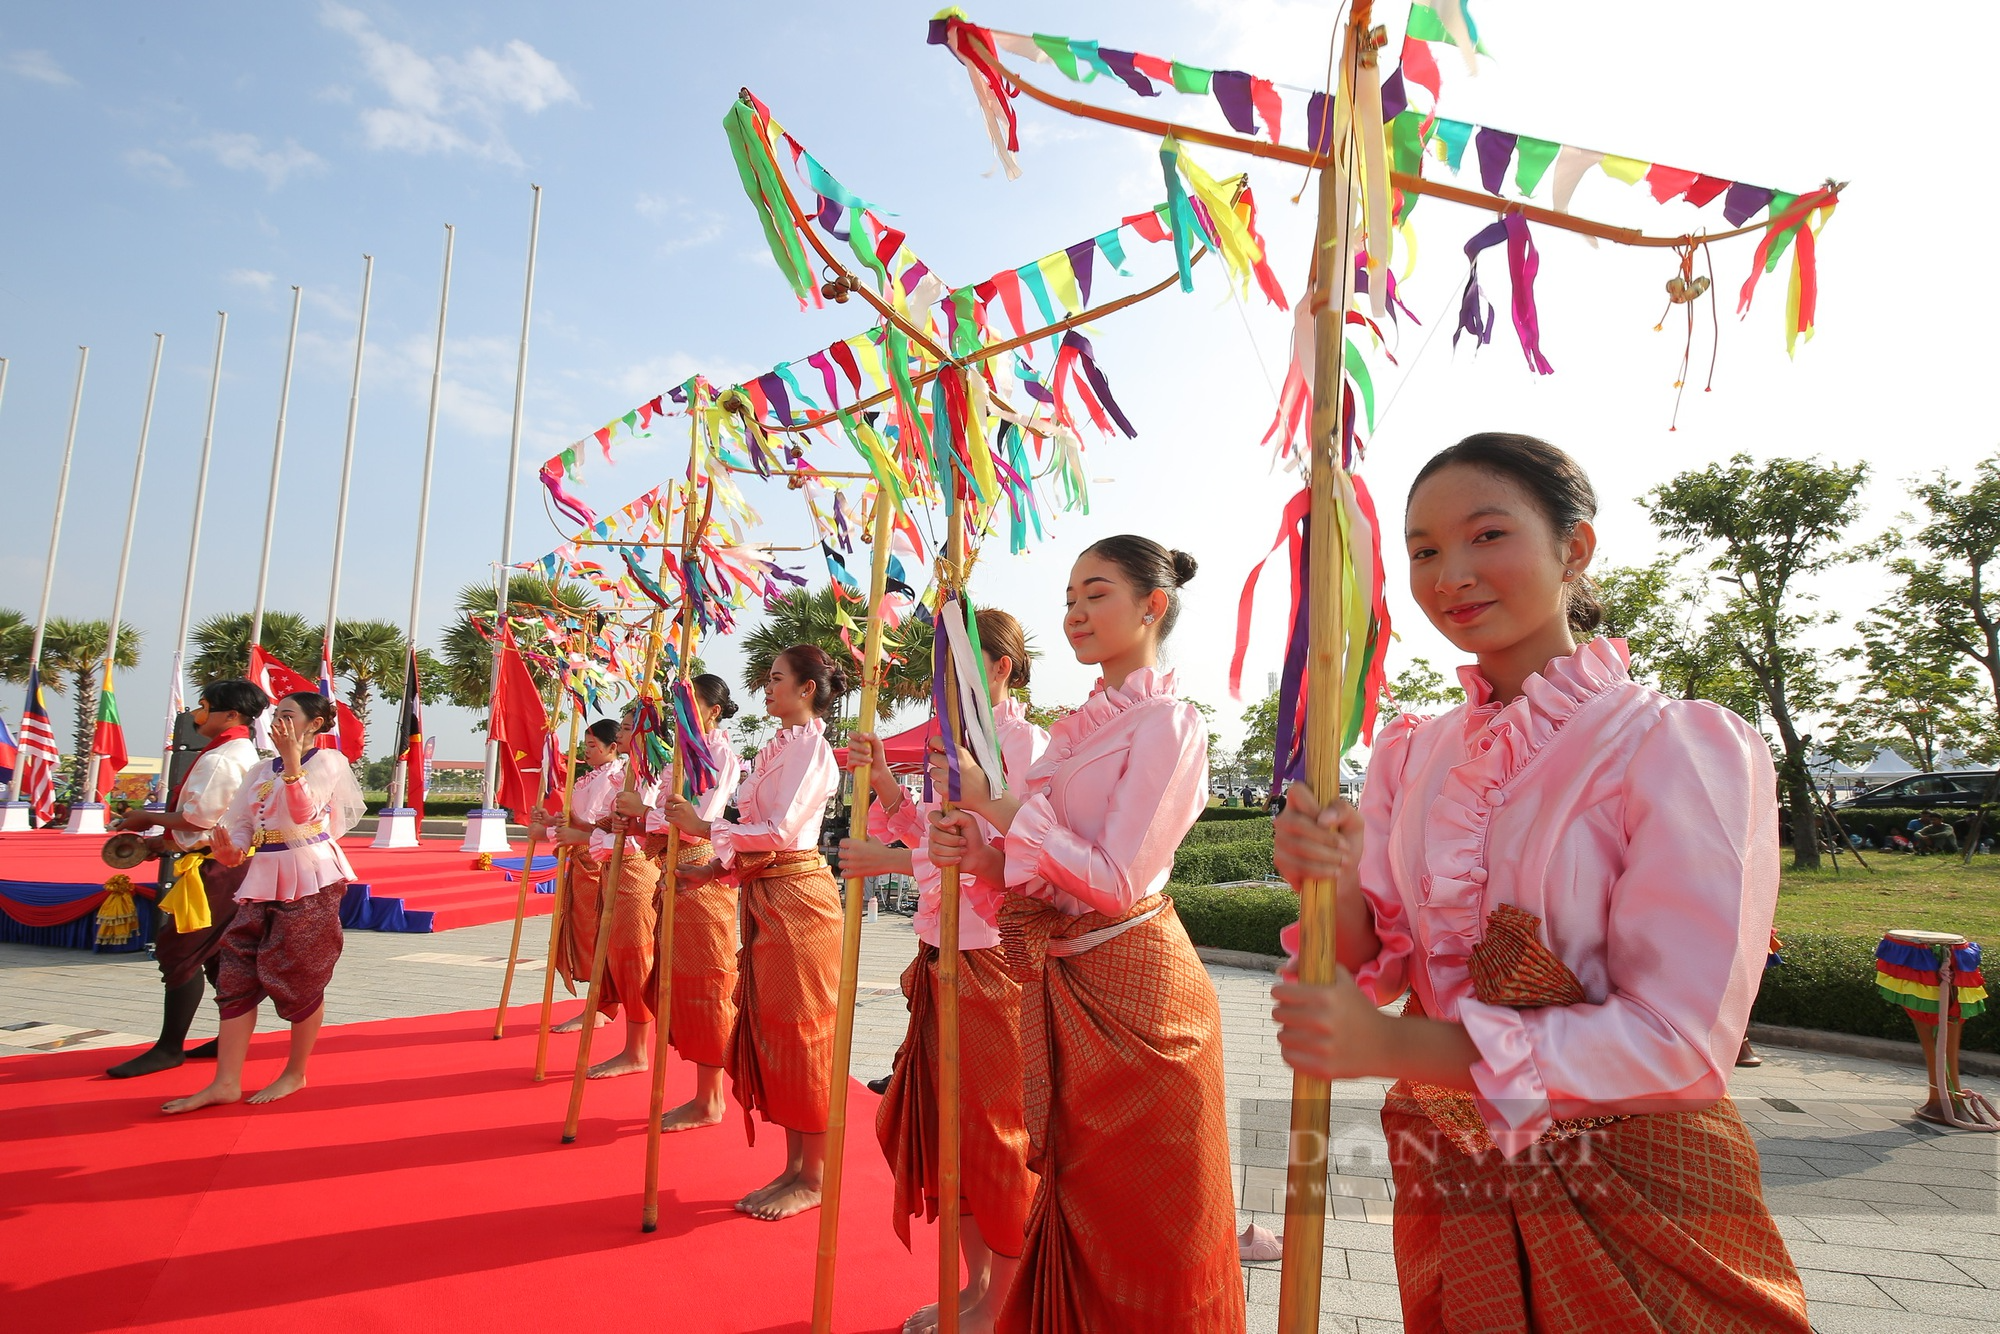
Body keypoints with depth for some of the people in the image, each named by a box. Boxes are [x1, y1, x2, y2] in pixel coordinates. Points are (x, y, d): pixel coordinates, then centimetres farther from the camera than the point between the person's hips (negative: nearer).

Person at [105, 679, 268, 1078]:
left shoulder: (219, 760, -17)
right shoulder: (241, 754, 16)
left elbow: (197, 818, -21)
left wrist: (147, 818, -5)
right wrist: (162, 842, 16)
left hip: (217, 868, -11)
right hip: (231, 862, 11)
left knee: (180, 950, -4)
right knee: (216, 952, 15)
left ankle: (169, 1048, 3)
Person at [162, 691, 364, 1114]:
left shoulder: (328, 761, -3)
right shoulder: (261, 771, 15)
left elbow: (303, 811, -18)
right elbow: (241, 824, 10)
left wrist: (292, 758, -25)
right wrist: (231, 851, -11)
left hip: (310, 881, -6)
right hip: (262, 880, 7)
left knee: (298, 978, 1)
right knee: (237, 976, 1)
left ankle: (295, 1075, 16)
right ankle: (226, 1082, 6)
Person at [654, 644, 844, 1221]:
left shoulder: (811, 747, -10)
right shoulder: (775, 748, 16)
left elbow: (779, 830, -20)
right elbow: (755, 835, 15)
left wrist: (704, 826, -15)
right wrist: (713, 868, 3)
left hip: (796, 895, -9)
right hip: (760, 897, 9)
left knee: (799, 1028, -1)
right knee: (770, 1028, 11)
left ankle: (812, 1178, 11)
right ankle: (793, 1166, 23)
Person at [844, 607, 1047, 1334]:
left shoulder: (1022, 742, -15)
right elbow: (935, 839, 12)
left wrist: (895, 860, -20)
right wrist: (883, 779, 2)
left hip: (992, 964, -9)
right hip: (945, 960, 9)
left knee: (992, 1129, 6)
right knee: (947, 1122, 17)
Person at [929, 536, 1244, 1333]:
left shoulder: (1168, 723, -13)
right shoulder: (1080, 726, 10)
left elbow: (1115, 880, -19)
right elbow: (1052, 872, 10)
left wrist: (998, 806, -17)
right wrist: (986, 857, -9)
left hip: (1132, 992, -7)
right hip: (1064, 986, 7)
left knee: (1140, 1225, 10)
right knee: (1076, 1207, 20)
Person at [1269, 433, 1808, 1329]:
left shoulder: (1687, 747, -16)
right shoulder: (1409, 754, -1)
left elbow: (1678, 1039, -22)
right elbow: (1384, 969, 0)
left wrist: (1392, 1045, -27)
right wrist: (1334, 892, -22)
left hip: (1634, 1208, -4)